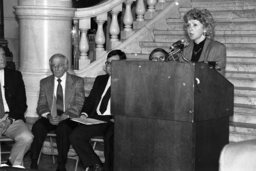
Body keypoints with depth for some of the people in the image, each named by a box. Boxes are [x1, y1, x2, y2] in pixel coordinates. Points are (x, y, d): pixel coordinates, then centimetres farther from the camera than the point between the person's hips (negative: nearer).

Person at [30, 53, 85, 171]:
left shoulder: (77, 81, 5)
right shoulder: (44, 82, 14)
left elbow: (78, 105, -4)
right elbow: (41, 106, 8)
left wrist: (62, 117, -20)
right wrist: (48, 116, -15)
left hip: (69, 118, -2)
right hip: (49, 118, 2)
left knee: (63, 128, -35)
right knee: (38, 127, -30)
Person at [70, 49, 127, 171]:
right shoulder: (100, 80, 24)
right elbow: (90, 99, 24)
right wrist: (84, 113, 5)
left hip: (114, 121, -5)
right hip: (96, 119, 5)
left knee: (110, 138, -36)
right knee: (75, 136, -17)